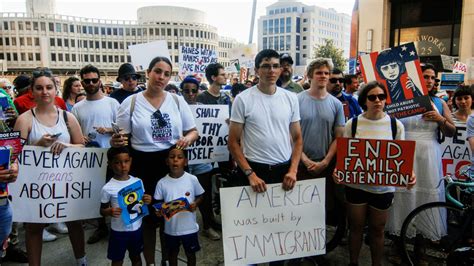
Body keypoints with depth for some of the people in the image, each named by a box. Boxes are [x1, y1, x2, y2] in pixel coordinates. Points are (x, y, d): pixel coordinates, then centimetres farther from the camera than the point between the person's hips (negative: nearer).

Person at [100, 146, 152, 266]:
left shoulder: (138, 182, -6)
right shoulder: (108, 188, -15)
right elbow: (102, 210, -4)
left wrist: (147, 201, -14)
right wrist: (109, 211, -26)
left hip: (137, 228, 3)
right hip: (118, 231, -3)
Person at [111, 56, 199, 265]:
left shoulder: (178, 101, 4)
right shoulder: (130, 102, -1)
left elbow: (193, 131, 8)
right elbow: (122, 137, 1)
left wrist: (188, 138, -14)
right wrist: (116, 141, -21)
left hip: (172, 163, 2)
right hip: (142, 165, -2)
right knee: (147, 215, 9)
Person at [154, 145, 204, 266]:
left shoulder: (192, 179, -12)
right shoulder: (162, 183, -9)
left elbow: (200, 196, 0)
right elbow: (158, 202, 1)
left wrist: (195, 204, -20)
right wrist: (159, 210, -20)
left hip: (189, 227, -1)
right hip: (171, 228, 1)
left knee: (190, 253, 19)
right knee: (172, 253, 22)